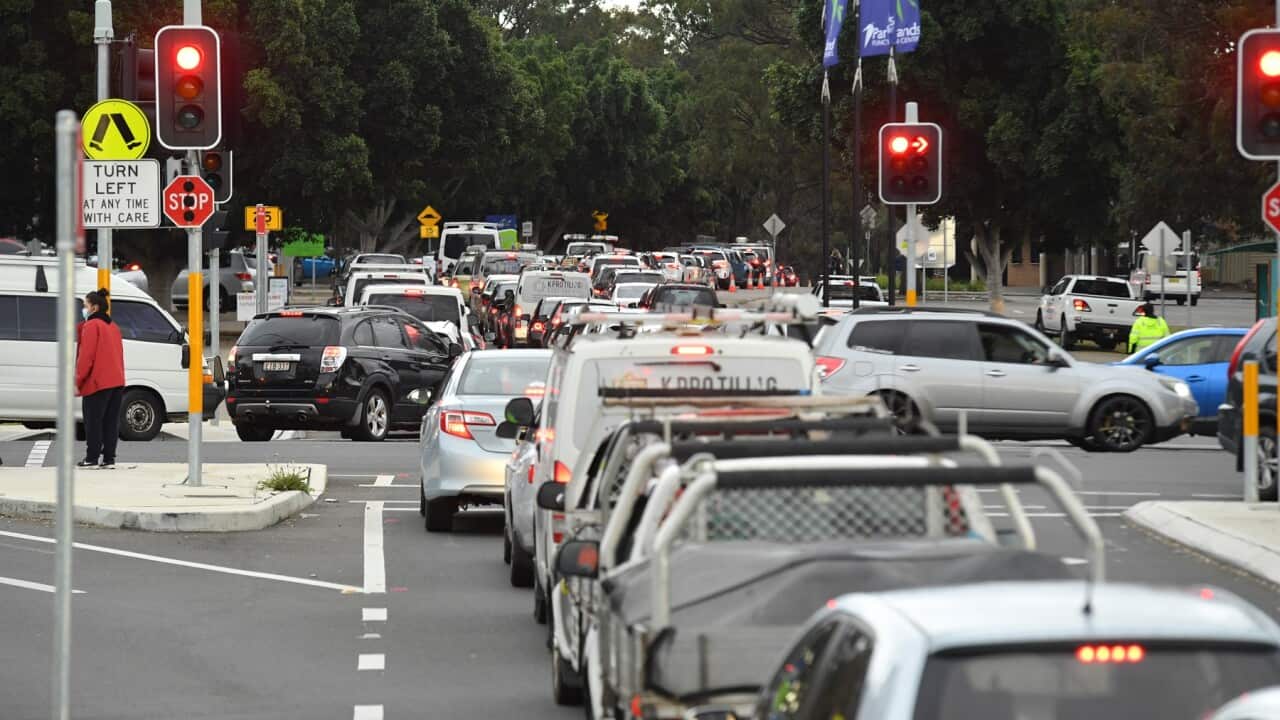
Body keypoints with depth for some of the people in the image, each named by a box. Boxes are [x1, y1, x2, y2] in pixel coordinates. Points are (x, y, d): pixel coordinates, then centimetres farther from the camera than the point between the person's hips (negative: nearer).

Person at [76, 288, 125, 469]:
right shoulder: (113, 327, 19)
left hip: (97, 383, -8)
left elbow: (86, 356, -13)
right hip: (117, 380, 8)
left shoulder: (91, 326, -8)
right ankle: (109, 459, 5)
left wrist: (78, 381, -9)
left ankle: (91, 458, -4)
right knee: (111, 422, 7)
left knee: (93, 421, -3)